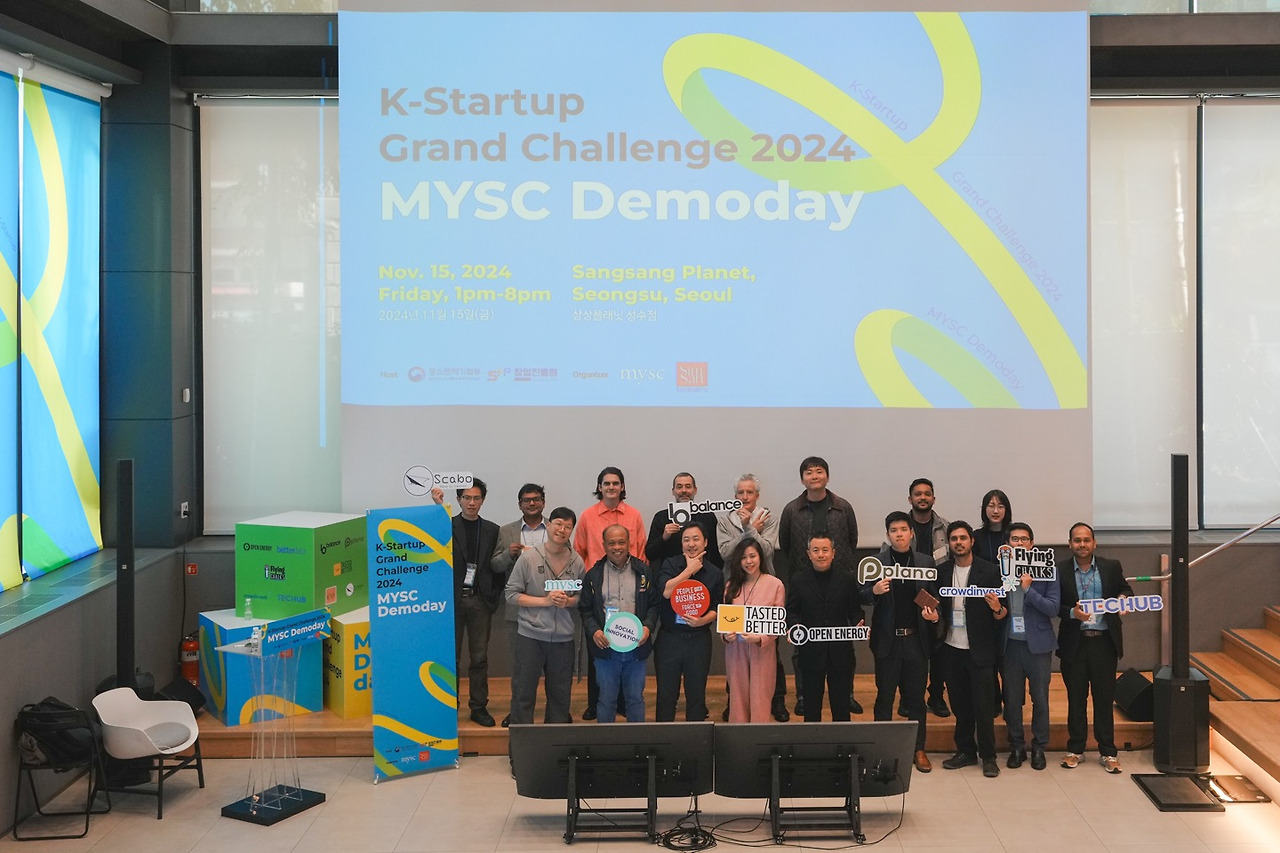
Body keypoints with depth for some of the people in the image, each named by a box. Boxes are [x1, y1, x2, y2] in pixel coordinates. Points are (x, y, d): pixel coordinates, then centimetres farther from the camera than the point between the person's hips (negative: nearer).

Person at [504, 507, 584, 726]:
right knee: (524, 692, 3)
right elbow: (512, 595, -5)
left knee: (560, 694, 12)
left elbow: (583, 598, 13)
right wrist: (545, 601, -14)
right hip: (530, 636, -3)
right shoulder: (528, 557, -6)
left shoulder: (577, 562, 3)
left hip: (563, 638, 3)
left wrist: (568, 601, -9)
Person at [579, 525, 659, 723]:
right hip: (605, 647, -1)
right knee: (606, 698, 7)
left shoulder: (643, 572, 5)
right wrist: (594, 631, -13)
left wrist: (648, 627, -10)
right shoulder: (594, 575, 3)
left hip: (636, 647, 1)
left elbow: (654, 604, 6)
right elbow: (585, 609, 3)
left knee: (635, 698, 10)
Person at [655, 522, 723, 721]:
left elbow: (717, 609, 5)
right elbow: (666, 591, -17)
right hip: (669, 638, -1)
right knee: (666, 694, 4)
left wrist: (702, 621, -15)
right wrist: (689, 569, -10)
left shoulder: (714, 574, 5)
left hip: (699, 639, 1)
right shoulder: (671, 565, 2)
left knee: (696, 695, 8)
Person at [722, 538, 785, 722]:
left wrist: (760, 638, -17)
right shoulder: (731, 585, 9)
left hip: (763, 650, -3)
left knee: (760, 699, -3)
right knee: (738, 698, 5)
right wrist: (725, 635, -9)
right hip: (735, 649, 3)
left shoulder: (775, 584, -2)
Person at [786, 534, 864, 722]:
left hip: (840, 651, 0)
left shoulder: (847, 579, 6)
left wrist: (858, 625, -12)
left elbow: (855, 611, 8)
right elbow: (791, 611, 5)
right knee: (812, 701, 7)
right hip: (811, 651, 0)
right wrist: (794, 627, -15)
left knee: (841, 702, 6)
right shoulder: (798, 580, 4)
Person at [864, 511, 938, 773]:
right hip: (887, 640, -1)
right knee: (884, 697, 7)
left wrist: (934, 615, -12)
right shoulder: (875, 562, 1)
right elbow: (862, 597, 0)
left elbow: (935, 598, 9)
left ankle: (919, 749, 17)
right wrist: (874, 591, -22)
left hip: (917, 640, 1)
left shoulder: (926, 563, 6)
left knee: (916, 697, 8)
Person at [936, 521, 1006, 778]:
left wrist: (998, 610, -25)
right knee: (960, 705, 11)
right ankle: (966, 751, 23)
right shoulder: (941, 571, 5)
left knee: (983, 706, 0)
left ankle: (988, 757, 10)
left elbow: (1002, 610, -4)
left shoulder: (989, 571, -4)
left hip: (979, 649, -3)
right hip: (951, 648, 3)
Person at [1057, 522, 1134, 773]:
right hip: (1074, 643, 0)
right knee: (1076, 698, 9)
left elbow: (1126, 590, 14)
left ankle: (1107, 752, 14)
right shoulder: (1060, 571, -1)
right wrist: (1072, 613, -17)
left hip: (1104, 641, 1)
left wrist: (1123, 599, -8)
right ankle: (1075, 749, 19)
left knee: (1105, 698, 5)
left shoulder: (1111, 567, 4)